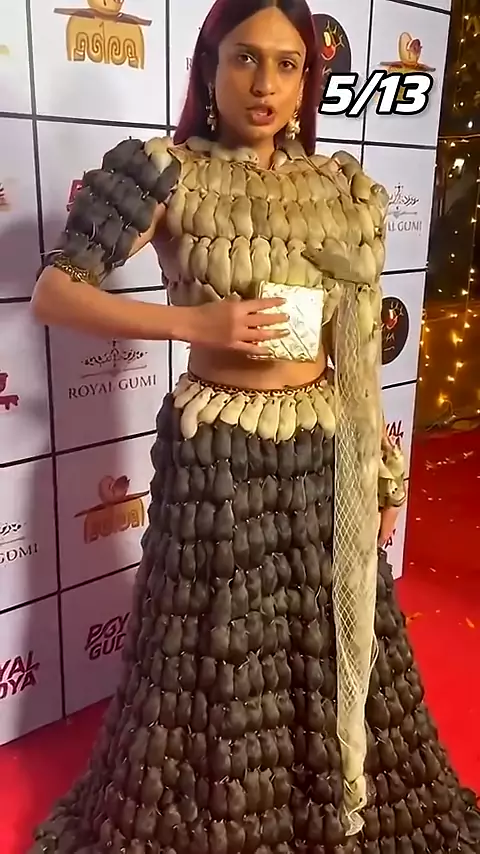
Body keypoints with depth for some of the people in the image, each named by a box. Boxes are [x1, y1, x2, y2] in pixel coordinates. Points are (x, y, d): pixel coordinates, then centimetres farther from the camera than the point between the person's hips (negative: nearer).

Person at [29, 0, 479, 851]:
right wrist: (193, 321, -20)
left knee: (333, 648, 18)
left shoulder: (342, 188, 5)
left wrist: (382, 468, 10)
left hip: (327, 454, 4)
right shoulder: (169, 174, -7)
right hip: (219, 453, -4)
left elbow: (358, 347, 9)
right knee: (218, 657, 10)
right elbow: (53, 294, -9)